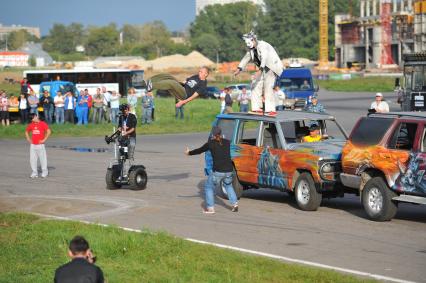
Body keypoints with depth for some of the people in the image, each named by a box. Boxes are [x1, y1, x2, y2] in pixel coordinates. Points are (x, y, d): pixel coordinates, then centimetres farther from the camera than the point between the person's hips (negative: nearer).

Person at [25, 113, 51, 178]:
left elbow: (48, 131, -9)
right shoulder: (30, 125, 8)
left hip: (40, 144, -5)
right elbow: (26, 132, 24)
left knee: (42, 158, 0)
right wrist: (28, 139, 10)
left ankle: (44, 172, 11)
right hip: (33, 145, 5)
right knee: (32, 159, 4)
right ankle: (34, 172, 13)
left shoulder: (43, 124, -6)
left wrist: (44, 139, -11)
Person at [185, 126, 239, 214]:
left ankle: (210, 208, 8)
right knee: (228, 185, 29)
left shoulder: (211, 144, -3)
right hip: (228, 170, 4)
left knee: (209, 187, 13)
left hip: (218, 171, -4)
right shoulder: (227, 142, 8)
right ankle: (234, 203, 18)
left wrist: (189, 153, 26)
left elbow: (199, 150, 9)